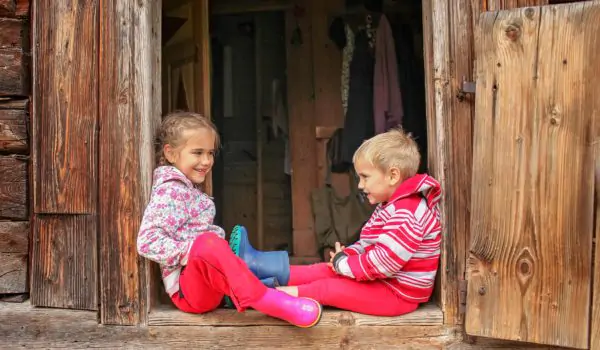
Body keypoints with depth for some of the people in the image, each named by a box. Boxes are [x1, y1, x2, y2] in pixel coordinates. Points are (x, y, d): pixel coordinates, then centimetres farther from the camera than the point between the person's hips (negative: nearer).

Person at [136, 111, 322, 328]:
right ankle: (267, 300, -41)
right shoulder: (169, 191, -10)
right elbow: (147, 242, -19)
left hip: (211, 284, 11)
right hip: (186, 289, -11)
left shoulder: (189, 189, 18)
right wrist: (190, 252, -23)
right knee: (208, 242, -36)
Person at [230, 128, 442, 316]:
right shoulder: (391, 206, 12)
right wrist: (346, 256, -6)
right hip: (381, 279, 10)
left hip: (398, 294, -9)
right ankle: (257, 266, 6)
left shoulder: (407, 214, -25)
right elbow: (367, 244, 14)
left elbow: (382, 262, -29)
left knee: (328, 288, -14)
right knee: (327, 270, 5)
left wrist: (342, 263, -17)